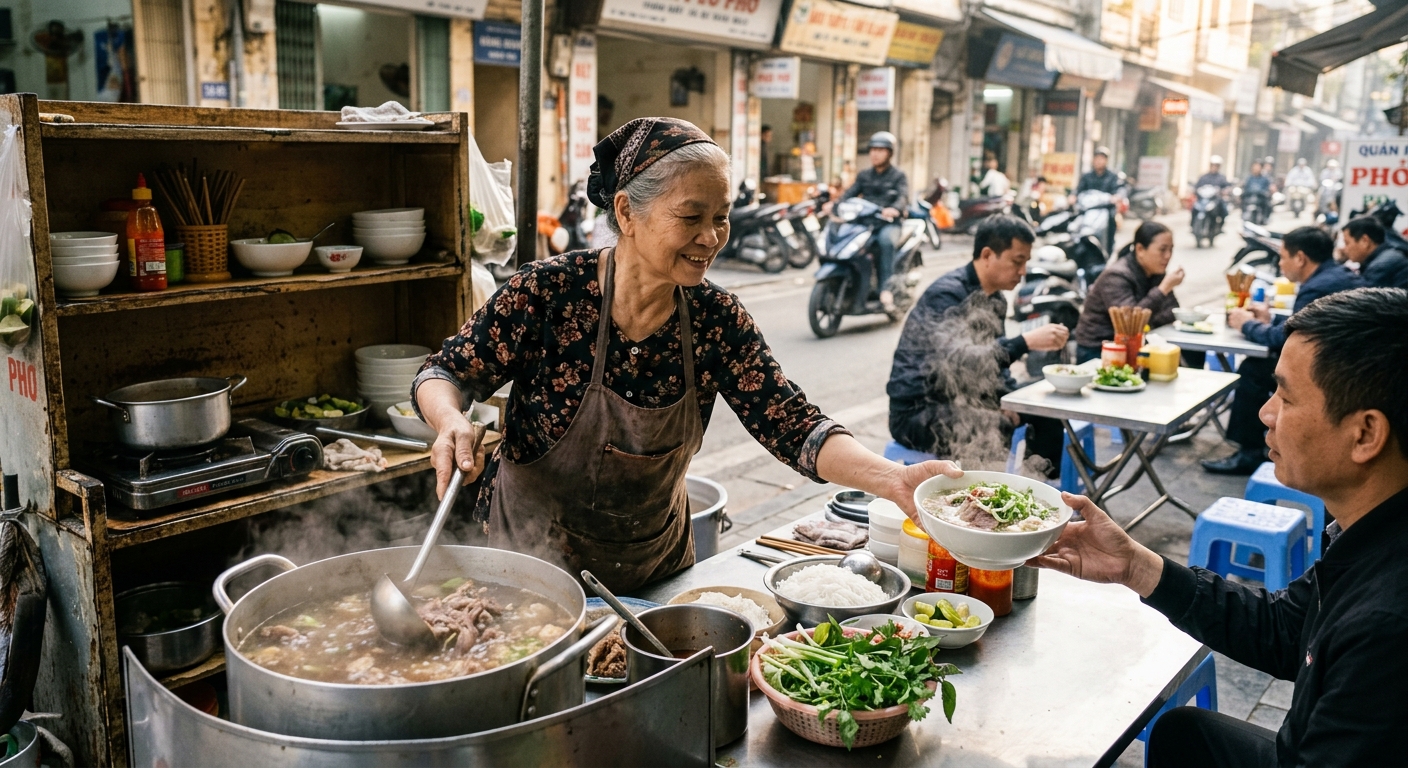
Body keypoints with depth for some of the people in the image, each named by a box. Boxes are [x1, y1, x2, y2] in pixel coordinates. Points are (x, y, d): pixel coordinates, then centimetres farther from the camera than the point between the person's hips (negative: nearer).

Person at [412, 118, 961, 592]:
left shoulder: (716, 319, -13)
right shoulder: (549, 292, -22)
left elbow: (793, 427, -19)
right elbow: (445, 374, -12)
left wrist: (893, 479, -35)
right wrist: (452, 423, -35)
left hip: (655, 564, 4)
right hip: (535, 559, -4)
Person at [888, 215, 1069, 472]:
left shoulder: (996, 299, 9)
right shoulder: (946, 294, -18)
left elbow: (995, 357, 18)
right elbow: (960, 361, -32)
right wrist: (1026, 341, -34)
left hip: (966, 399, 9)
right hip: (919, 413, -9)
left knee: (1047, 416, -3)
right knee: (996, 440, -30)